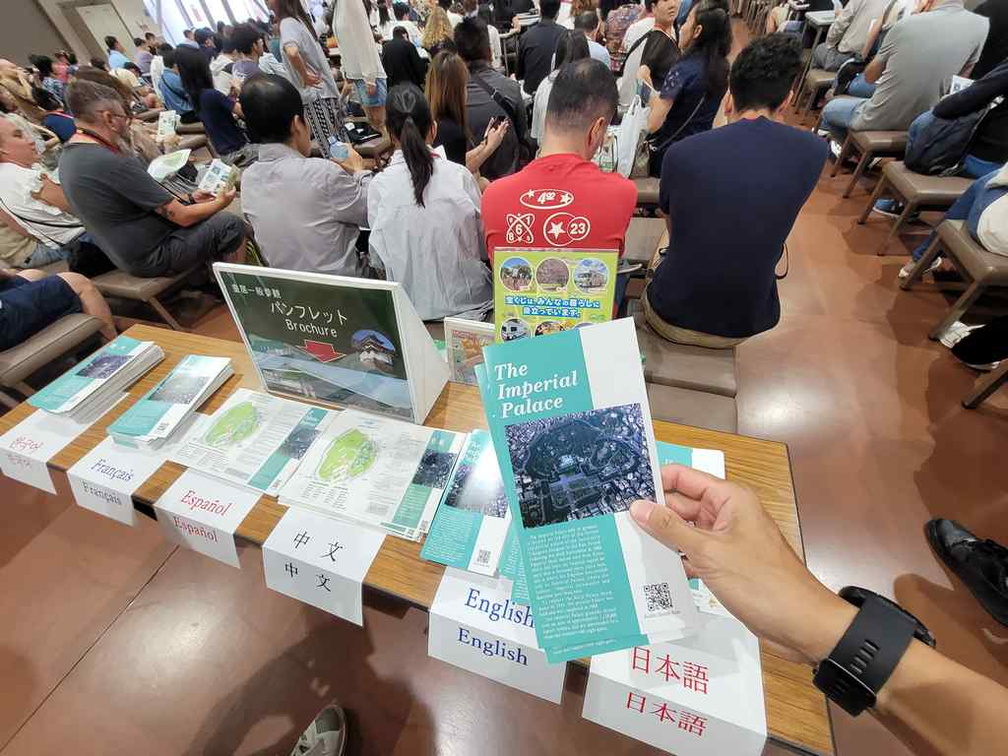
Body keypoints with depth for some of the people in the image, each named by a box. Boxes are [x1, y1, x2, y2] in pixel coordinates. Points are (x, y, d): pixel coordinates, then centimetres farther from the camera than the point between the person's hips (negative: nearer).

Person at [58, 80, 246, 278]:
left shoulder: (69, 153, 5)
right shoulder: (114, 163, -25)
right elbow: (183, 217, -22)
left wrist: (188, 198, 10)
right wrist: (220, 202, -5)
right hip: (151, 256, -10)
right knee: (232, 225, -6)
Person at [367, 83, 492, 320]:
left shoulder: (379, 185, -10)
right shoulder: (460, 175, -11)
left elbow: (378, 260, -1)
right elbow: (484, 248, -1)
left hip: (412, 307, 0)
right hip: (466, 301, 0)